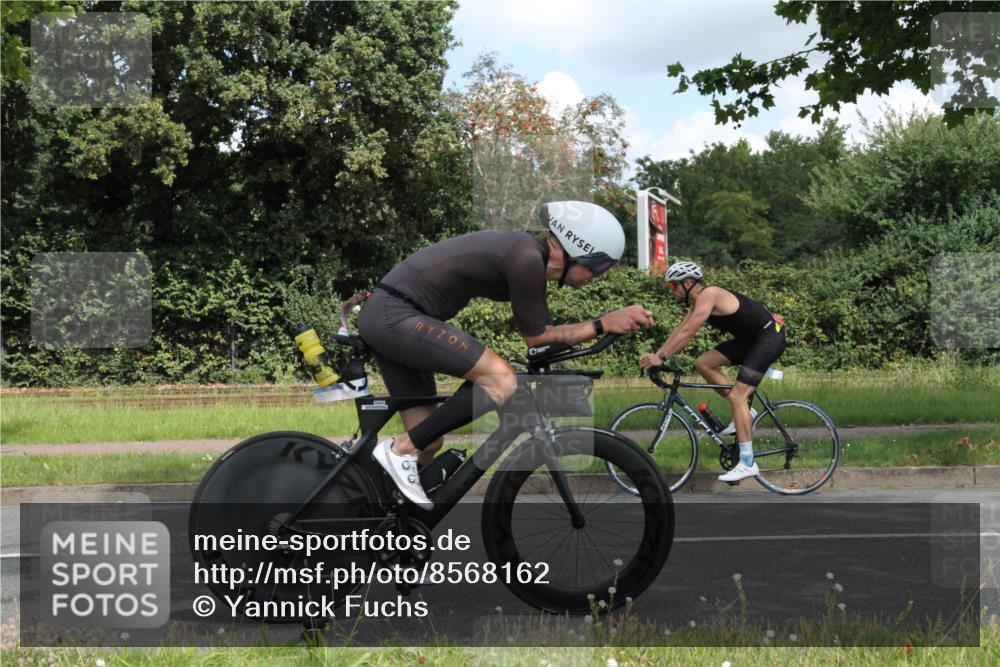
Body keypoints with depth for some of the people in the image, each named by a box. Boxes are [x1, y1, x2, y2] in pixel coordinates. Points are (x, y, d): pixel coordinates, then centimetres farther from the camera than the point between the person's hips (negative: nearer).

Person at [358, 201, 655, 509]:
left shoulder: (528, 253, 12)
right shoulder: (527, 258, -18)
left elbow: (544, 332, 18)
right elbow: (536, 337, -10)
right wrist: (603, 324, -7)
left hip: (383, 317, 10)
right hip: (396, 316, -10)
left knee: (428, 443, 12)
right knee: (502, 380, -19)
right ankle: (401, 449, -12)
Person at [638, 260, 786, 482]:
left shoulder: (708, 295, -20)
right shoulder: (697, 301, 9)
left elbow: (687, 332, -27)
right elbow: (680, 331, 8)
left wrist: (661, 357, -27)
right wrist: (656, 355, -1)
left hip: (769, 337, -10)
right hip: (750, 339, 10)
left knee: (736, 396, -15)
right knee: (703, 363, 3)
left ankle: (747, 463, -14)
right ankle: (744, 410, 10)